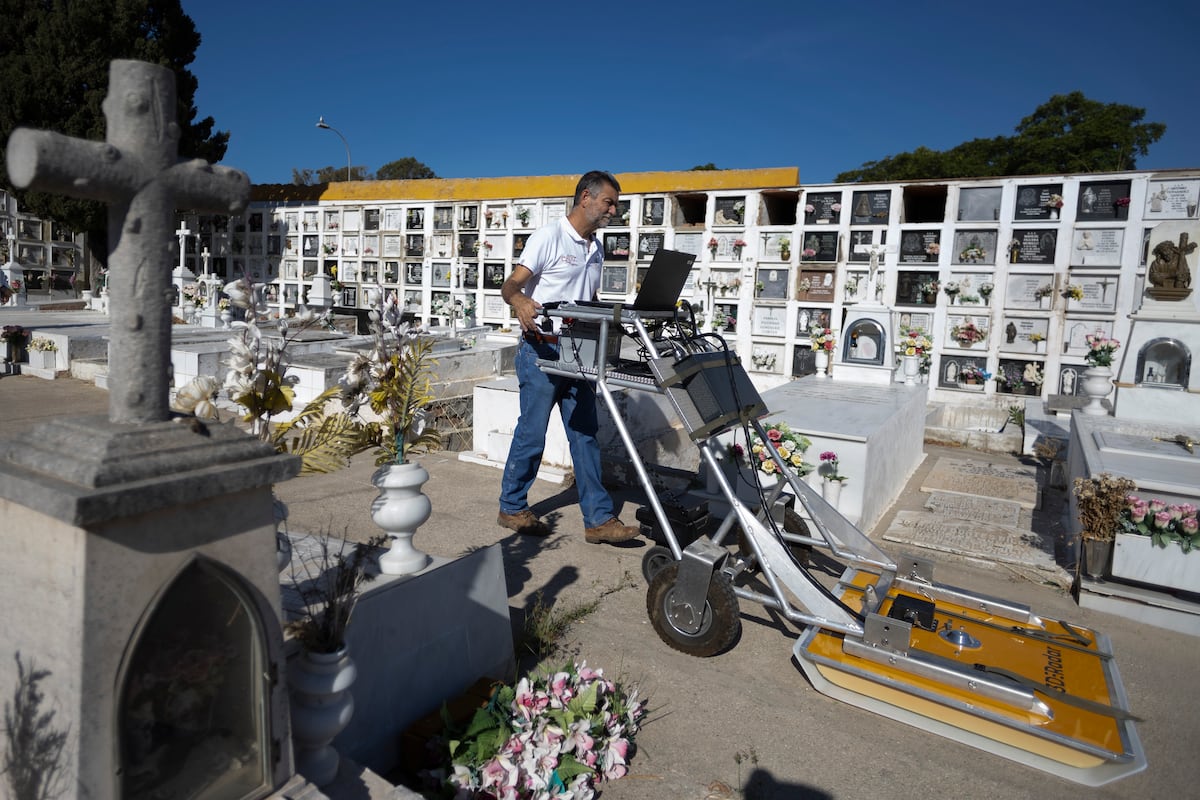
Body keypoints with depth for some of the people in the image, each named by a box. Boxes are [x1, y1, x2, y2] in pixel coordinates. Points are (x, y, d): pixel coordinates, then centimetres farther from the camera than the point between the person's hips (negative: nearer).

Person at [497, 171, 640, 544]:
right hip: (542, 349, -7)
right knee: (531, 433, 1)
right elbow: (510, 285, -15)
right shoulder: (549, 236, -7)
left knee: (585, 435, 6)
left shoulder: (596, 248, 16)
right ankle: (512, 508, 19)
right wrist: (520, 302, -37)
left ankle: (598, 519, 10)